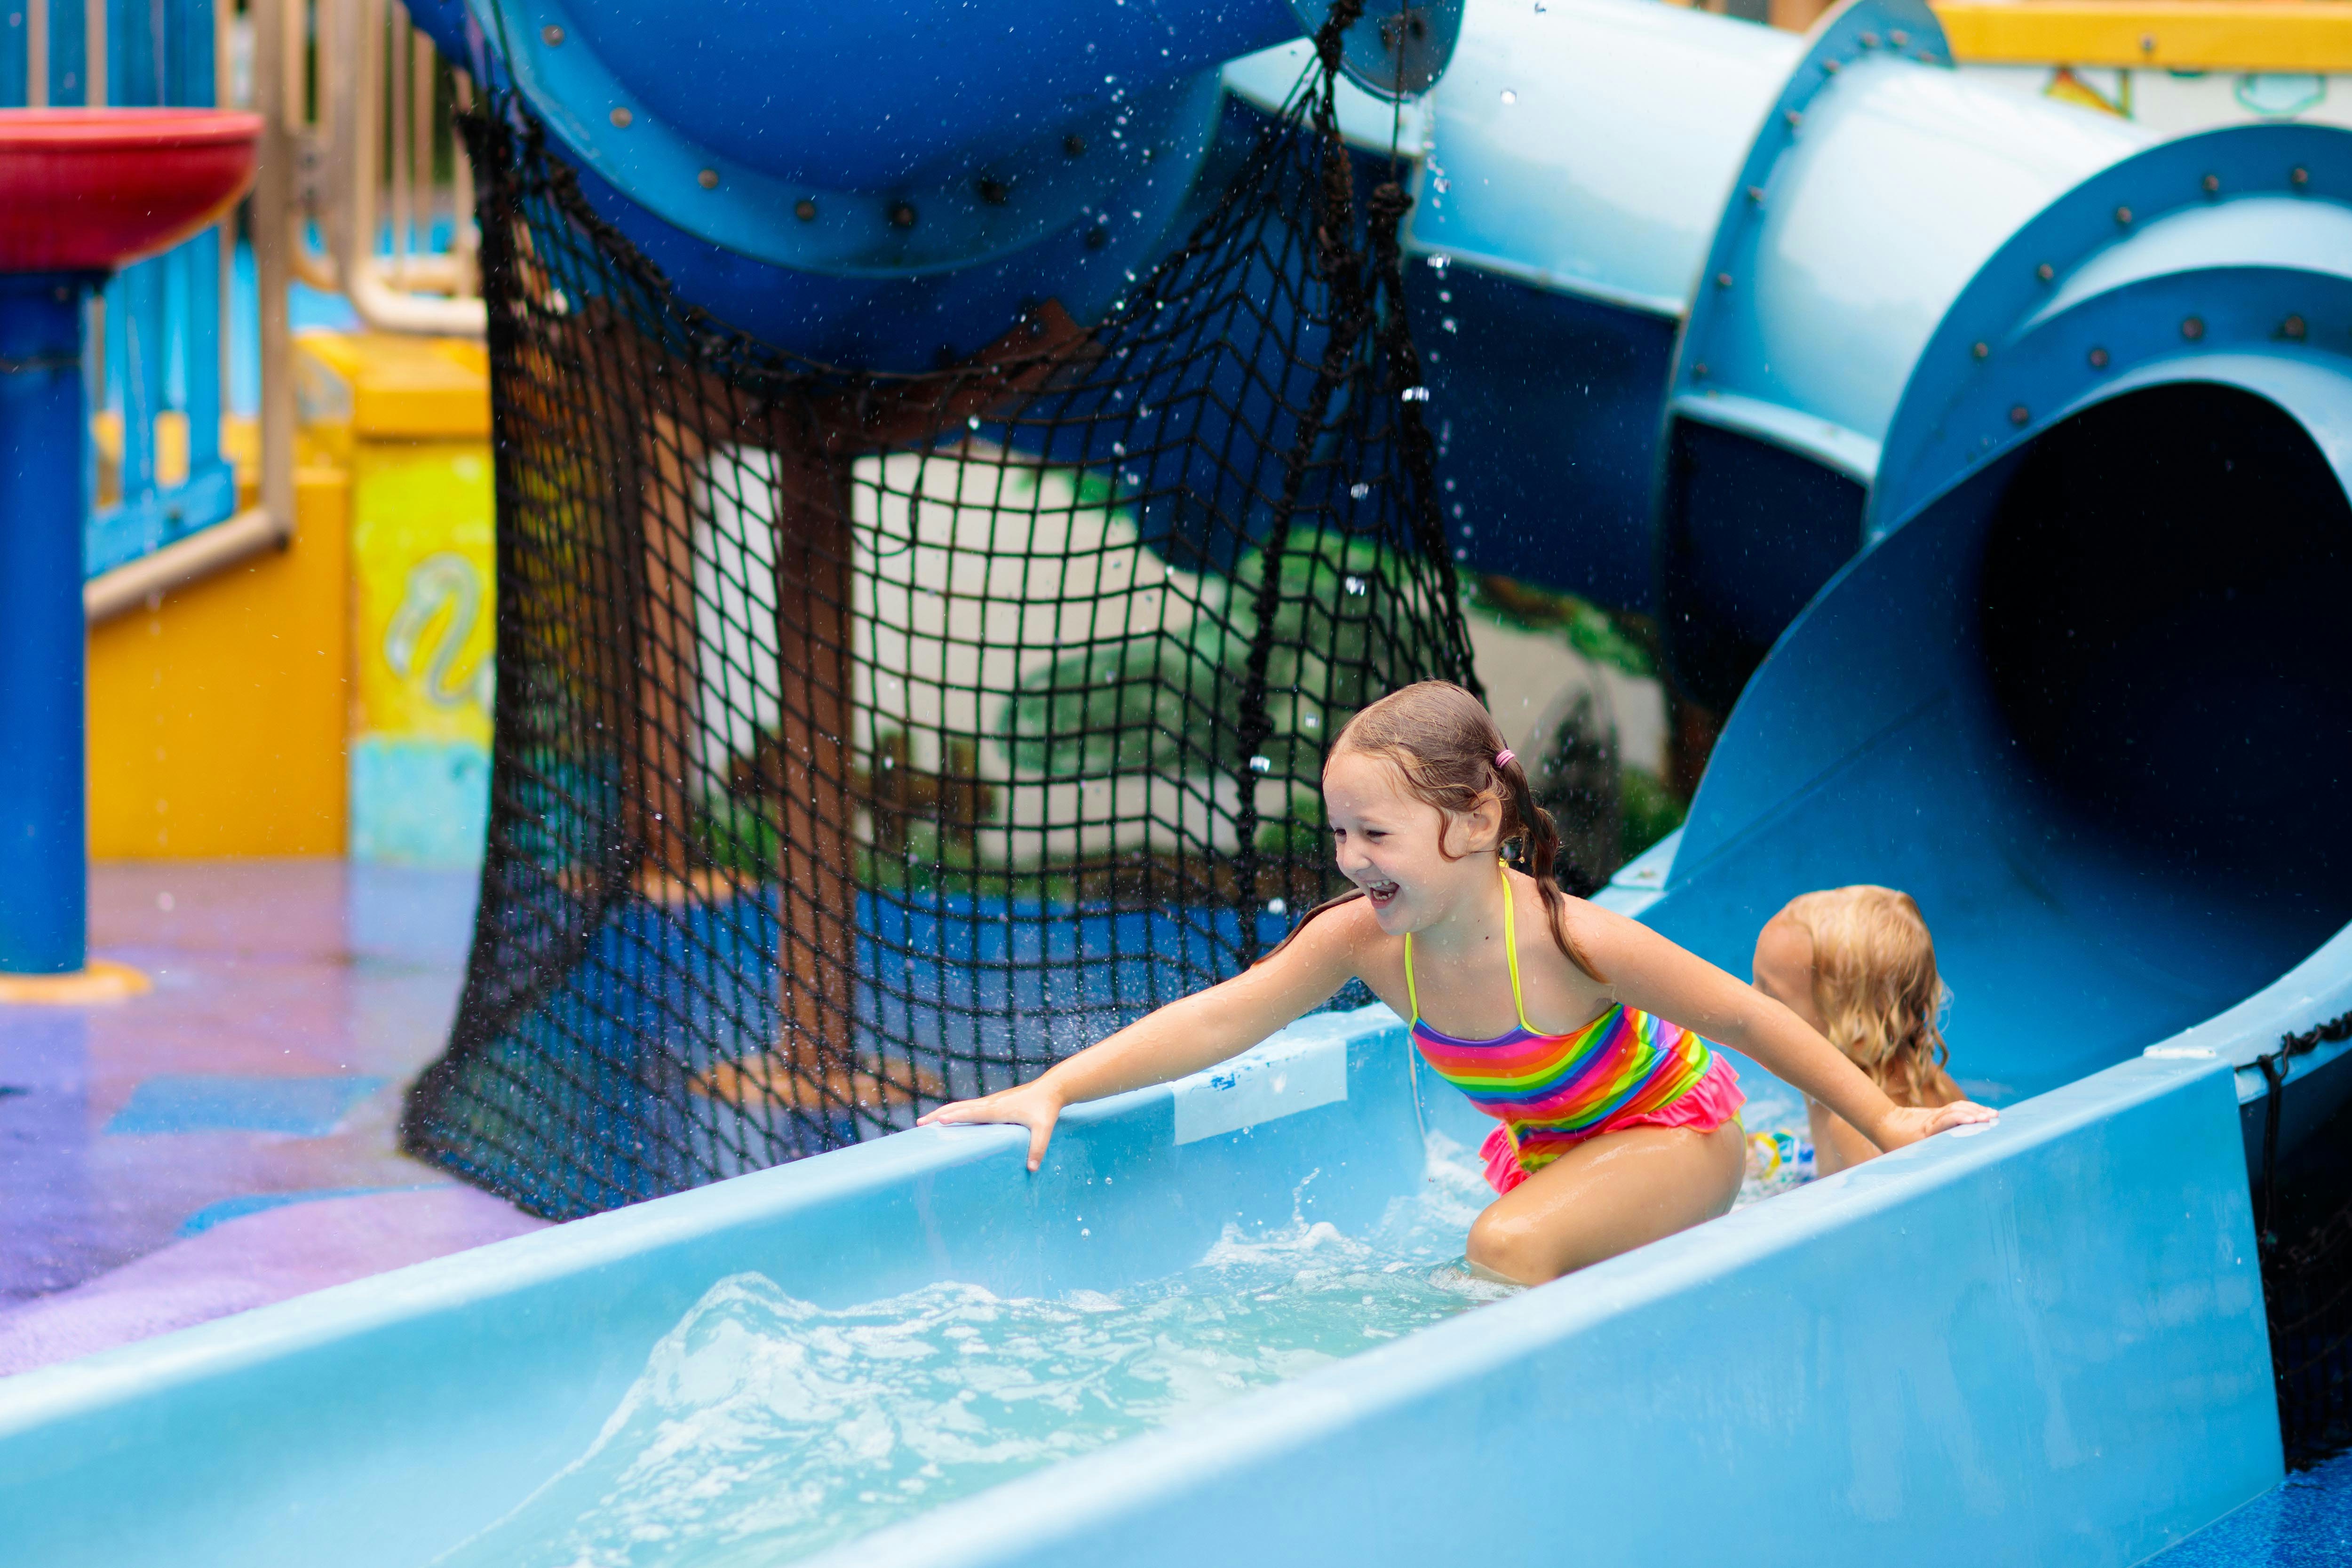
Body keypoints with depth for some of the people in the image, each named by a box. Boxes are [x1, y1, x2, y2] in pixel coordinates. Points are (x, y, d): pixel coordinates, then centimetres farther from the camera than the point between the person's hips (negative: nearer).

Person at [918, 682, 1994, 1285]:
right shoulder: (1363, 938, -21)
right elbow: (1213, 1023, -18)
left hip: (1677, 1131, -7)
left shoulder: (1565, 941, -35)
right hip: (1548, 1149, 7)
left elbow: (1748, 1020, -25)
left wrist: (1888, 1126, -17)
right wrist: (1054, 1090, -26)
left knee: (1507, 1246, -28)